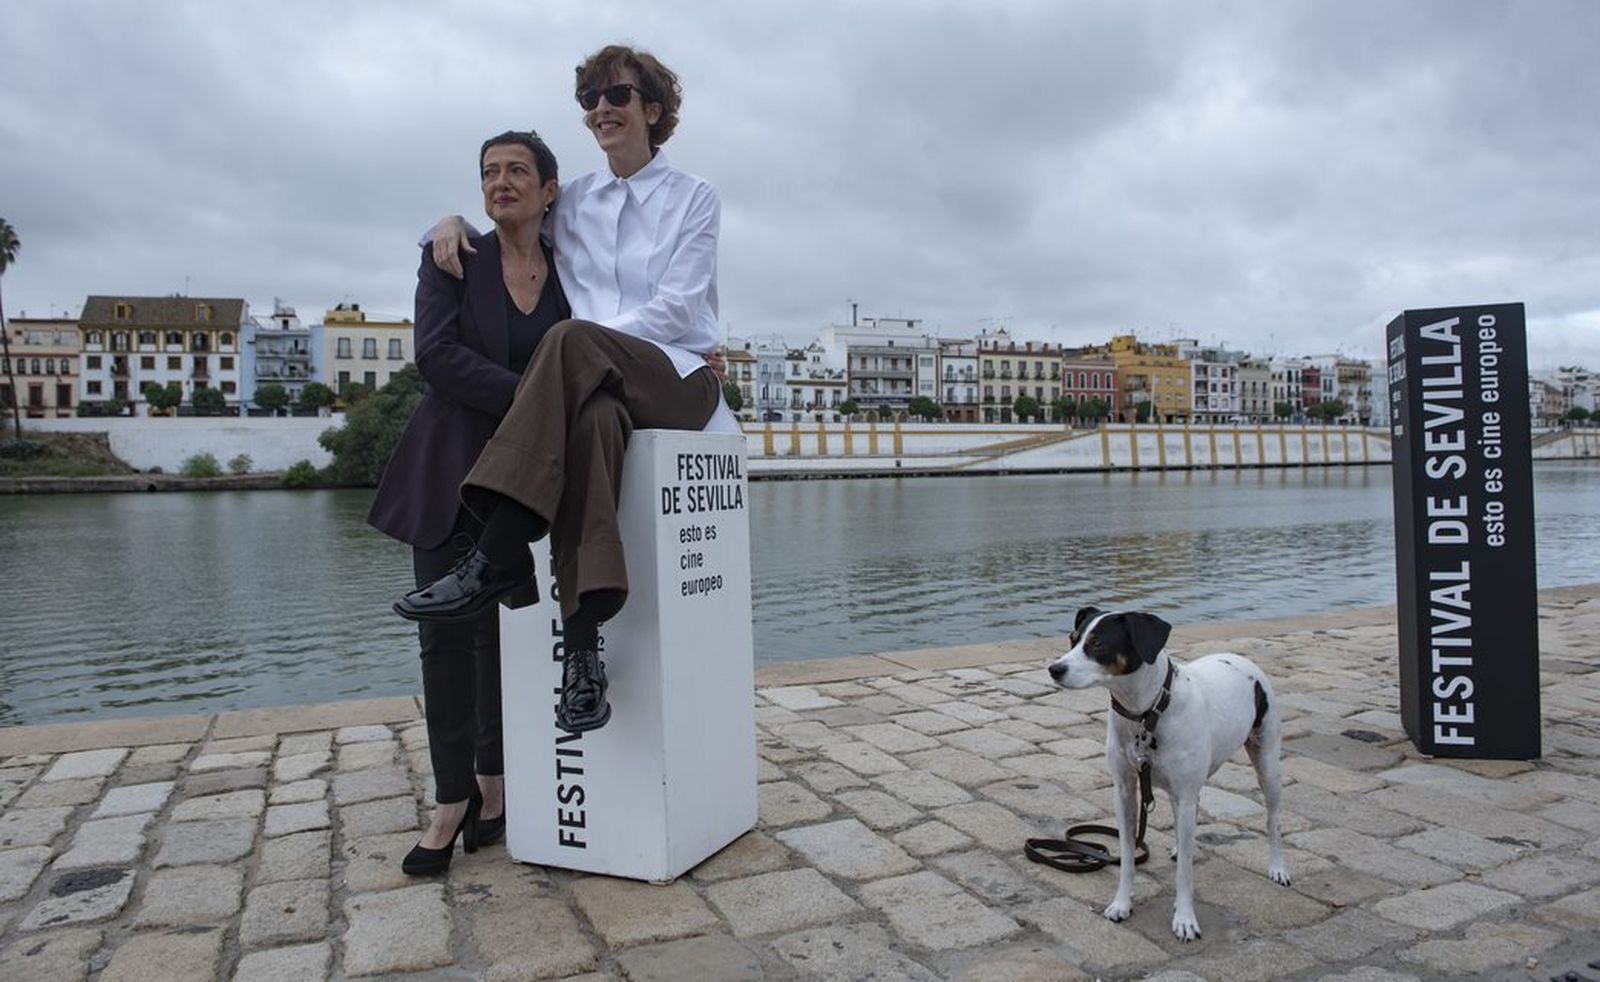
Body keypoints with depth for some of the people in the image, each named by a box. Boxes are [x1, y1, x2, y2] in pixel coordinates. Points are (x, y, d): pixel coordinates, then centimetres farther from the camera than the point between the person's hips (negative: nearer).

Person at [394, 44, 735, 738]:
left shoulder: (694, 199, 10)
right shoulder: (571, 204, 21)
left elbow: (678, 307, -3)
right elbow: (504, 233, 34)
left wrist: (588, 345, -14)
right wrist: (455, 220, 9)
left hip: (677, 377, -2)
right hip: (592, 386, 2)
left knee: (573, 341, -36)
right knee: (588, 419, -38)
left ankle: (498, 554, -40)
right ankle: (582, 644, -46)